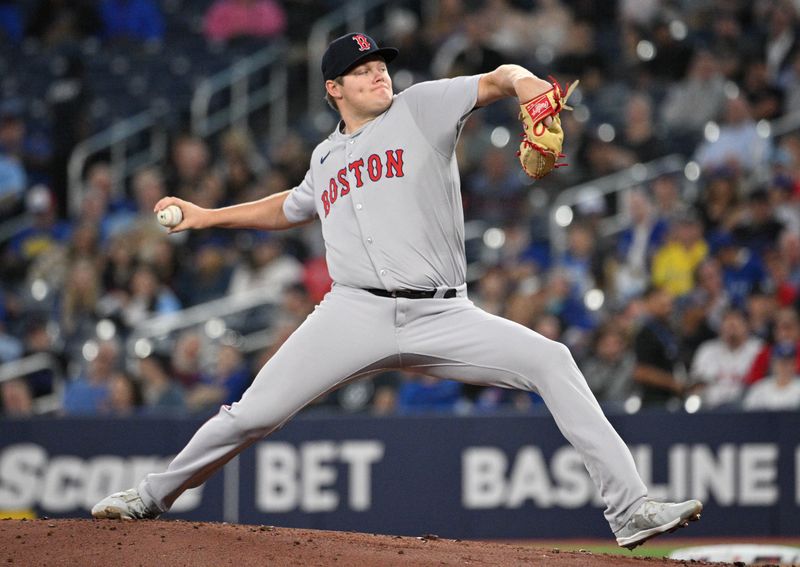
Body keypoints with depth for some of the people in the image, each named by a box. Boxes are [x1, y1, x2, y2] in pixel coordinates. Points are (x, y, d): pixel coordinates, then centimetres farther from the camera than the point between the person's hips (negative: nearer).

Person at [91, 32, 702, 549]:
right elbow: (289, 208, 41)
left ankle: (629, 510, -21)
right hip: (355, 313, 2)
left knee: (552, 362, -21)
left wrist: (524, 82, -30)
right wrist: (205, 216, 38)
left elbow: (497, 81, -6)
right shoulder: (326, 156, 20)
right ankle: (154, 495, 18)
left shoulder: (421, 107, 8)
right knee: (253, 414, -6)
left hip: (441, 317, -2)